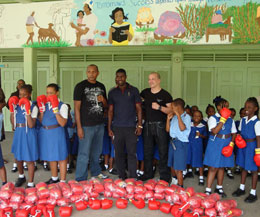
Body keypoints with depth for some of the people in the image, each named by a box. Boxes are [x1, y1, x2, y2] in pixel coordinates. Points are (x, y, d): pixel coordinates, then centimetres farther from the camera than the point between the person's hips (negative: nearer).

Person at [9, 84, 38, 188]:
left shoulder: (33, 107, -12)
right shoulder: (17, 105, 4)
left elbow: (31, 125, -19)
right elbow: (13, 123, 6)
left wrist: (27, 111, -26)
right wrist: (12, 109, -3)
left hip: (28, 134, -6)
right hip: (18, 133, 6)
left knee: (29, 159, 3)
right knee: (18, 157, 21)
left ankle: (30, 183, 16)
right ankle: (21, 176, 46)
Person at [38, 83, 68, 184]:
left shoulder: (62, 106, -9)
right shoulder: (45, 104, 7)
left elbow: (63, 123, -18)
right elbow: (41, 121, 7)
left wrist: (55, 109, -23)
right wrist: (41, 110, -6)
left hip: (56, 133, -6)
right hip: (45, 133, 6)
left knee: (61, 157, 2)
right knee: (50, 157, 19)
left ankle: (62, 182, 15)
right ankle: (54, 178, 37)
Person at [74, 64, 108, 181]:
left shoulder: (101, 86, 10)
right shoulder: (80, 86, -7)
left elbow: (105, 105, 20)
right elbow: (77, 107, -10)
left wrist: (103, 100, -5)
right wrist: (79, 127, -15)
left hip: (99, 124, 6)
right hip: (86, 125, -6)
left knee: (97, 151, 19)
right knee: (84, 153, -3)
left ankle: (96, 172, 38)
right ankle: (81, 179, 9)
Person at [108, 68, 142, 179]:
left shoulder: (133, 90, 5)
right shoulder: (112, 92, 10)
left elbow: (138, 108, 4)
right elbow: (110, 110, 10)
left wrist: (139, 125, -3)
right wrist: (109, 127, 5)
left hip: (131, 127, -2)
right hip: (117, 127, 2)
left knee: (132, 153, -2)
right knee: (119, 153, 5)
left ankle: (133, 178, 5)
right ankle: (121, 177, 17)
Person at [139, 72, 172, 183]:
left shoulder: (165, 95, -4)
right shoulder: (145, 92, 10)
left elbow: (171, 110, -10)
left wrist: (159, 107, -22)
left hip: (160, 125, -5)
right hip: (148, 125, 5)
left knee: (163, 152, 0)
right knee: (147, 151, 12)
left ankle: (165, 176, 9)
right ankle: (148, 173, 25)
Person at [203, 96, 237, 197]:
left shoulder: (230, 120, 7)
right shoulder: (213, 118, -7)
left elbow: (233, 133, 8)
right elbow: (214, 131, -20)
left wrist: (231, 144, -7)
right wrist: (222, 119, -20)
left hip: (226, 144, 5)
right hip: (215, 144, -4)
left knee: (222, 166, 14)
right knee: (213, 167, -3)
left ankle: (219, 187, 30)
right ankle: (208, 190, 5)